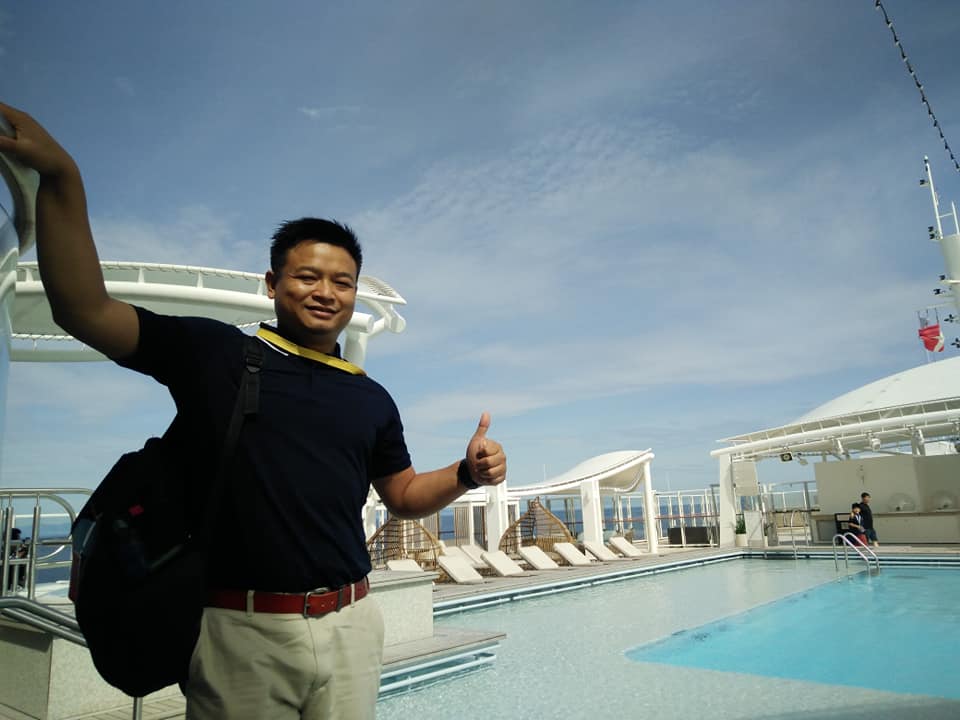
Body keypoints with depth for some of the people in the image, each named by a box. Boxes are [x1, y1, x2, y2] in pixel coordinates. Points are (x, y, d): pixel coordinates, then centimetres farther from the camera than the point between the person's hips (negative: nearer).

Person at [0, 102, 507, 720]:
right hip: (241, 638, -3)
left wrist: (467, 473, -2)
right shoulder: (212, 352, 0)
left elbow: (404, 496, 17)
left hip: (349, 628, 4)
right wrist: (64, 180, -15)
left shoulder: (371, 400, 10)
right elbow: (85, 308, -7)